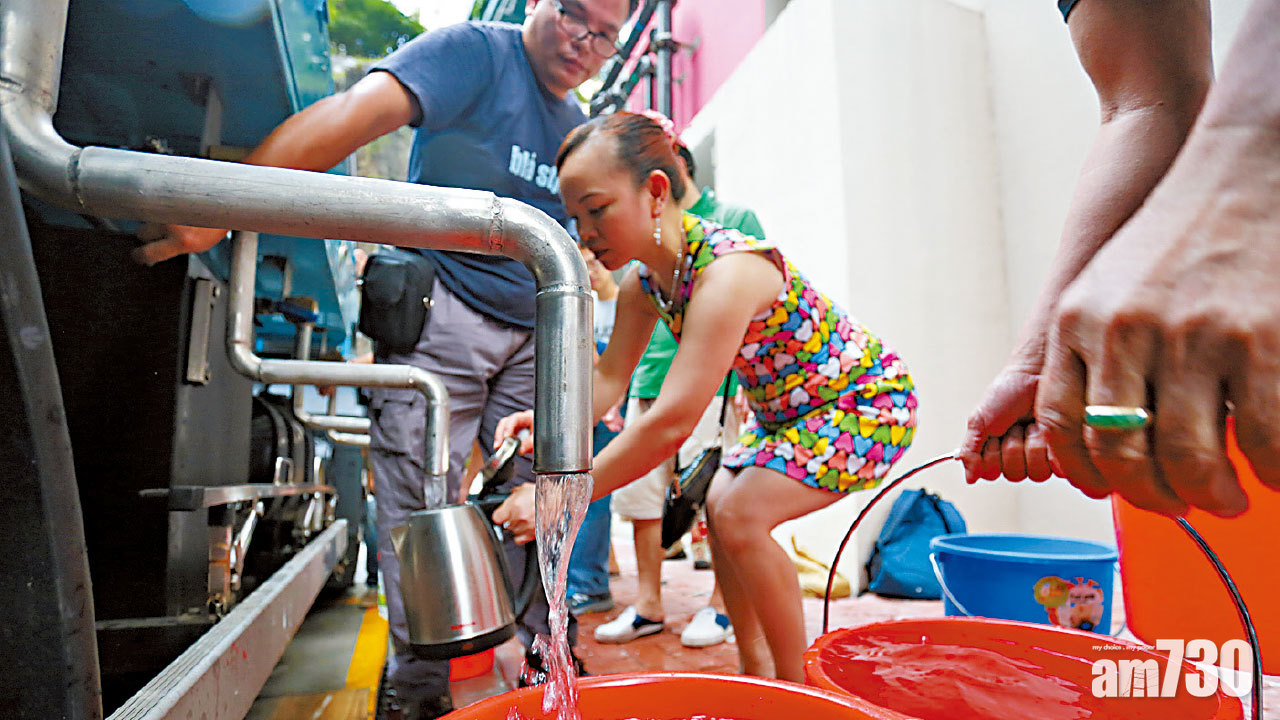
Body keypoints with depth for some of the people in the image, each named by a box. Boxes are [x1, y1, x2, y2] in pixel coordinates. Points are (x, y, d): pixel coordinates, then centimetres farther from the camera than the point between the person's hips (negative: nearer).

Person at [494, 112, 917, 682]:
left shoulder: (726, 271, -35)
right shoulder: (643, 280, -7)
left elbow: (671, 424, -39)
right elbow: (608, 378, -8)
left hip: (867, 403, -8)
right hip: (791, 411, 9)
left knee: (741, 514, -19)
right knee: (716, 505, 4)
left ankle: (797, 689, 3)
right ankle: (755, 672, 21)